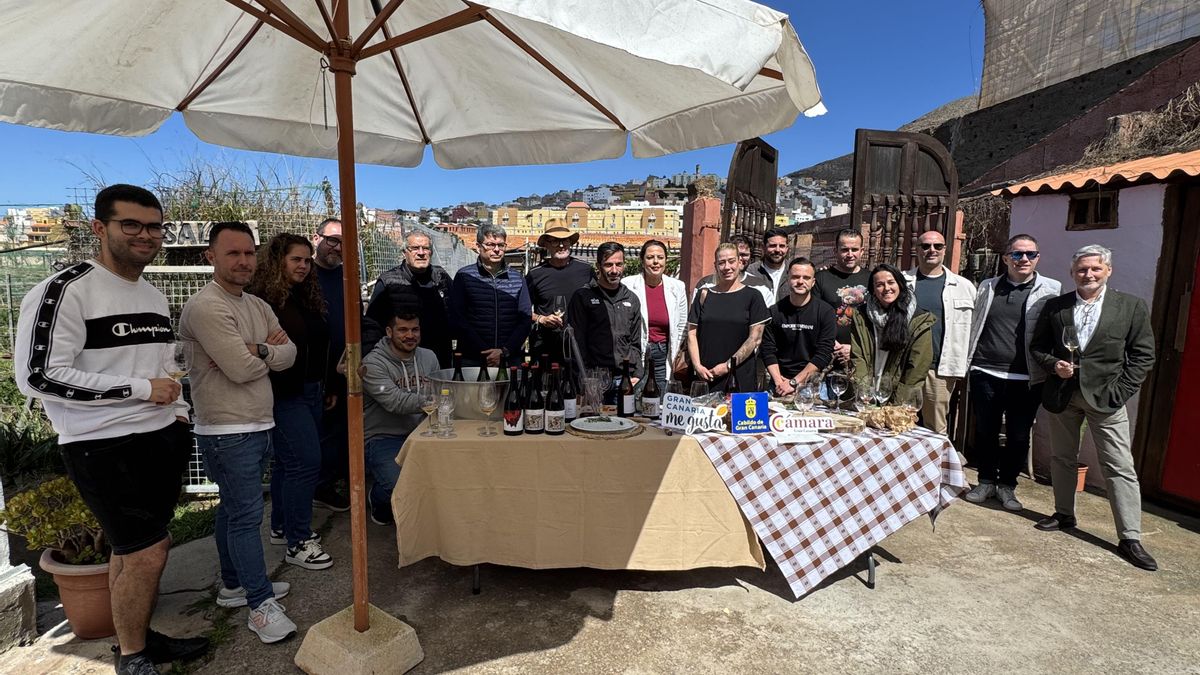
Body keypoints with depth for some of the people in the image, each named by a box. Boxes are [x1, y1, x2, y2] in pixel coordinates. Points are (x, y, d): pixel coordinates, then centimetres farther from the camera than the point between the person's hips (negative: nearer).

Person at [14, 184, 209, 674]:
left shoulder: (154, 297, 13)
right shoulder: (65, 290, -12)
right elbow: (39, 376, -18)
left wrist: (177, 410, 10)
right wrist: (141, 389, -18)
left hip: (160, 438, 7)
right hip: (104, 448, -7)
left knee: (133, 550, 18)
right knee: (146, 554, -2)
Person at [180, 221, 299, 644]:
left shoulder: (257, 306, 11)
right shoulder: (206, 307, -16)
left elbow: (289, 355, 2)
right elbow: (242, 369, -21)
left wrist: (256, 350, -15)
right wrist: (269, 349, -3)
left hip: (259, 426, 8)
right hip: (227, 433, -8)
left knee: (234, 508, 20)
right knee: (246, 516, -4)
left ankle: (234, 582, 34)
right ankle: (261, 605, 4)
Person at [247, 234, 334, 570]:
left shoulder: (306, 297, 13)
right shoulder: (263, 299, -13)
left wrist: (326, 386, 14)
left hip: (310, 391, 9)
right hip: (284, 395, -9)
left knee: (287, 461, 17)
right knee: (306, 461, -9)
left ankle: (282, 527, 30)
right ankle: (298, 543, 1)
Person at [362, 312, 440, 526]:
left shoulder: (428, 357, 9)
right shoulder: (373, 363, -10)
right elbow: (395, 402, -23)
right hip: (382, 438, -5)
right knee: (399, 486, -29)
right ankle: (377, 501, 11)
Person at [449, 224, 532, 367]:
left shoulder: (517, 278, 9)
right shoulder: (464, 276, 2)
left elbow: (525, 320, 5)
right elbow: (457, 320, -5)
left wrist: (504, 351, -9)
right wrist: (484, 352, -13)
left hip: (510, 360, 2)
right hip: (472, 360, -2)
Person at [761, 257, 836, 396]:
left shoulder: (825, 311, -4)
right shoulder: (775, 311, 2)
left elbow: (824, 354, -10)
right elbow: (768, 350, 0)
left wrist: (794, 382, -15)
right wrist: (779, 381, -14)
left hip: (813, 382, -1)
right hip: (782, 382, 1)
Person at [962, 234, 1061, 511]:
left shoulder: (1051, 290, 1)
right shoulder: (987, 287, 10)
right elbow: (973, 327, 13)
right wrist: (966, 363, 9)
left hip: (1026, 379, -2)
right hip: (985, 374, 2)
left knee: (1018, 436, 8)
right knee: (984, 431, 11)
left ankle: (1007, 485, 25)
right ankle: (987, 481, 27)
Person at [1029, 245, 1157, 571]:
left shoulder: (1131, 306, 0)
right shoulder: (1055, 306, 4)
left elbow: (1143, 355, -1)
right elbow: (1037, 346, 10)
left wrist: (1119, 392, -9)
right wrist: (1053, 364, -10)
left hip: (1104, 397, -2)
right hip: (1062, 394, 3)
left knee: (1120, 467, -2)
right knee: (1061, 458, 14)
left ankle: (1130, 538, 5)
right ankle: (1064, 514, 30)